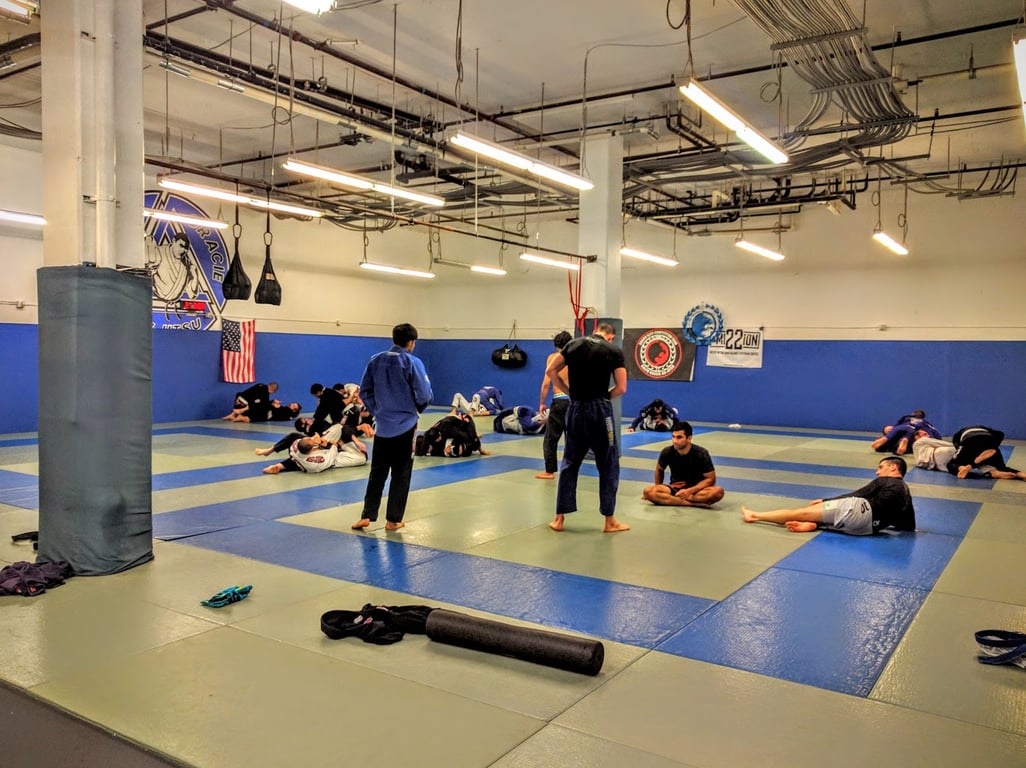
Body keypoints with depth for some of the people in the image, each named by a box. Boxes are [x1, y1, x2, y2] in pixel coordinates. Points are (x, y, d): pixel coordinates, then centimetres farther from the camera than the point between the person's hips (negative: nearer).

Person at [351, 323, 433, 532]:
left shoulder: (375, 360, 1)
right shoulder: (413, 363, -13)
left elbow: (364, 391, 7)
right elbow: (425, 395, -13)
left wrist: (377, 410, 14)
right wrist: (417, 409, 6)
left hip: (382, 425, 4)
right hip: (405, 426, -4)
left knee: (377, 472, 15)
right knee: (401, 474, 7)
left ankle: (367, 516, 13)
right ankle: (393, 520, 11)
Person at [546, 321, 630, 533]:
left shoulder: (573, 345, 5)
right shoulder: (615, 352, -4)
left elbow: (550, 371, 5)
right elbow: (621, 388, -6)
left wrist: (569, 392, 7)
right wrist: (602, 396, 8)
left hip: (576, 410, 3)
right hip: (600, 412, -3)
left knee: (569, 464, 13)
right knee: (608, 466, 8)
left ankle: (559, 519, 15)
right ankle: (609, 521, 13)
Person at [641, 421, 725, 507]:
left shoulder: (701, 454, -14)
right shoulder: (667, 452, -9)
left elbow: (710, 479, -11)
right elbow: (659, 470, 12)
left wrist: (689, 491, -22)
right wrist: (658, 490, 12)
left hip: (696, 489, -1)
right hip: (674, 488, 2)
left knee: (718, 491, -35)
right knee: (648, 492, -28)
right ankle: (694, 503, -29)